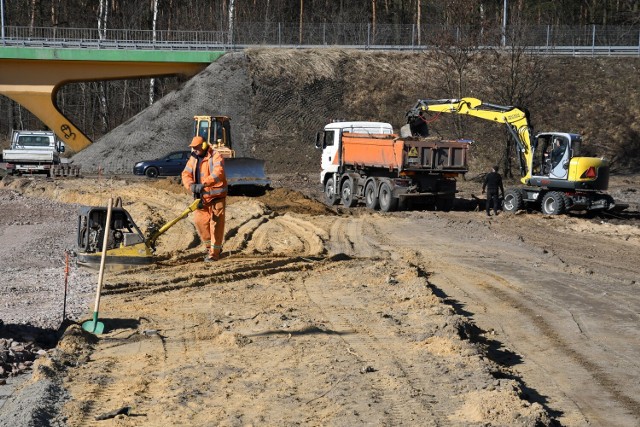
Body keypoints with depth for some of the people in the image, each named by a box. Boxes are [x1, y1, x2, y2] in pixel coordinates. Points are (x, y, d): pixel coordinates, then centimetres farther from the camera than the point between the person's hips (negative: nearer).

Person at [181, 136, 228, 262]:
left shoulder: (216, 157, -13)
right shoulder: (193, 159, 9)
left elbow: (218, 173, -29)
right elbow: (186, 174, 0)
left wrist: (203, 184, -40)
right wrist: (191, 185, -22)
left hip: (217, 196, -6)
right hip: (202, 196, 6)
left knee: (216, 223, -5)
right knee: (200, 220, 4)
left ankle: (214, 252, -2)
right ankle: (209, 246, 24)